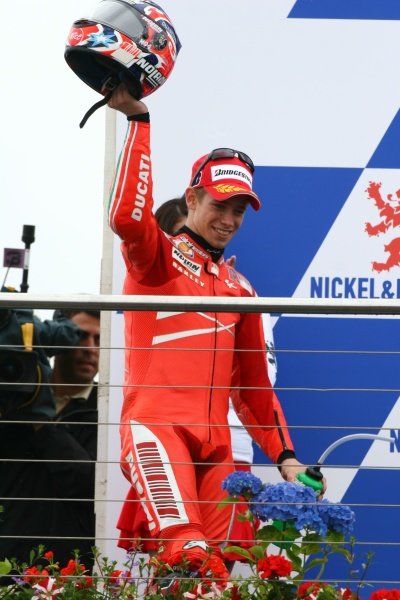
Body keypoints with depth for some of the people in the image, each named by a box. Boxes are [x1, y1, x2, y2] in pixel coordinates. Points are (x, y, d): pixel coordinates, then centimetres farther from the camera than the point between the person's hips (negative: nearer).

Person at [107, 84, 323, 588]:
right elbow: (127, 215, -16)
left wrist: (284, 455, 16)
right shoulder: (157, 258, 8)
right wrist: (138, 120, -15)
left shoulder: (240, 290, 25)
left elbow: (253, 385, 27)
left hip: (215, 443, 6)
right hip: (156, 425, -6)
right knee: (188, 557, -28)